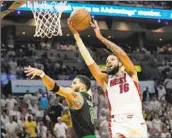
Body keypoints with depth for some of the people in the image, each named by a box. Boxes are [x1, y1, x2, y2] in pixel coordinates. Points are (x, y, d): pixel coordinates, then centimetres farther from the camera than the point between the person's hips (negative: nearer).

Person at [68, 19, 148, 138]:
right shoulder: (105, 80, 19)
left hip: (135, 121, -1)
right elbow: (89, 60, 12)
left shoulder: (130, 74, 13)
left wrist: (100, 37, -2)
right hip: (117, 123, 1)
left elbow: (122, 54, -4)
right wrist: (76, 35, 7)